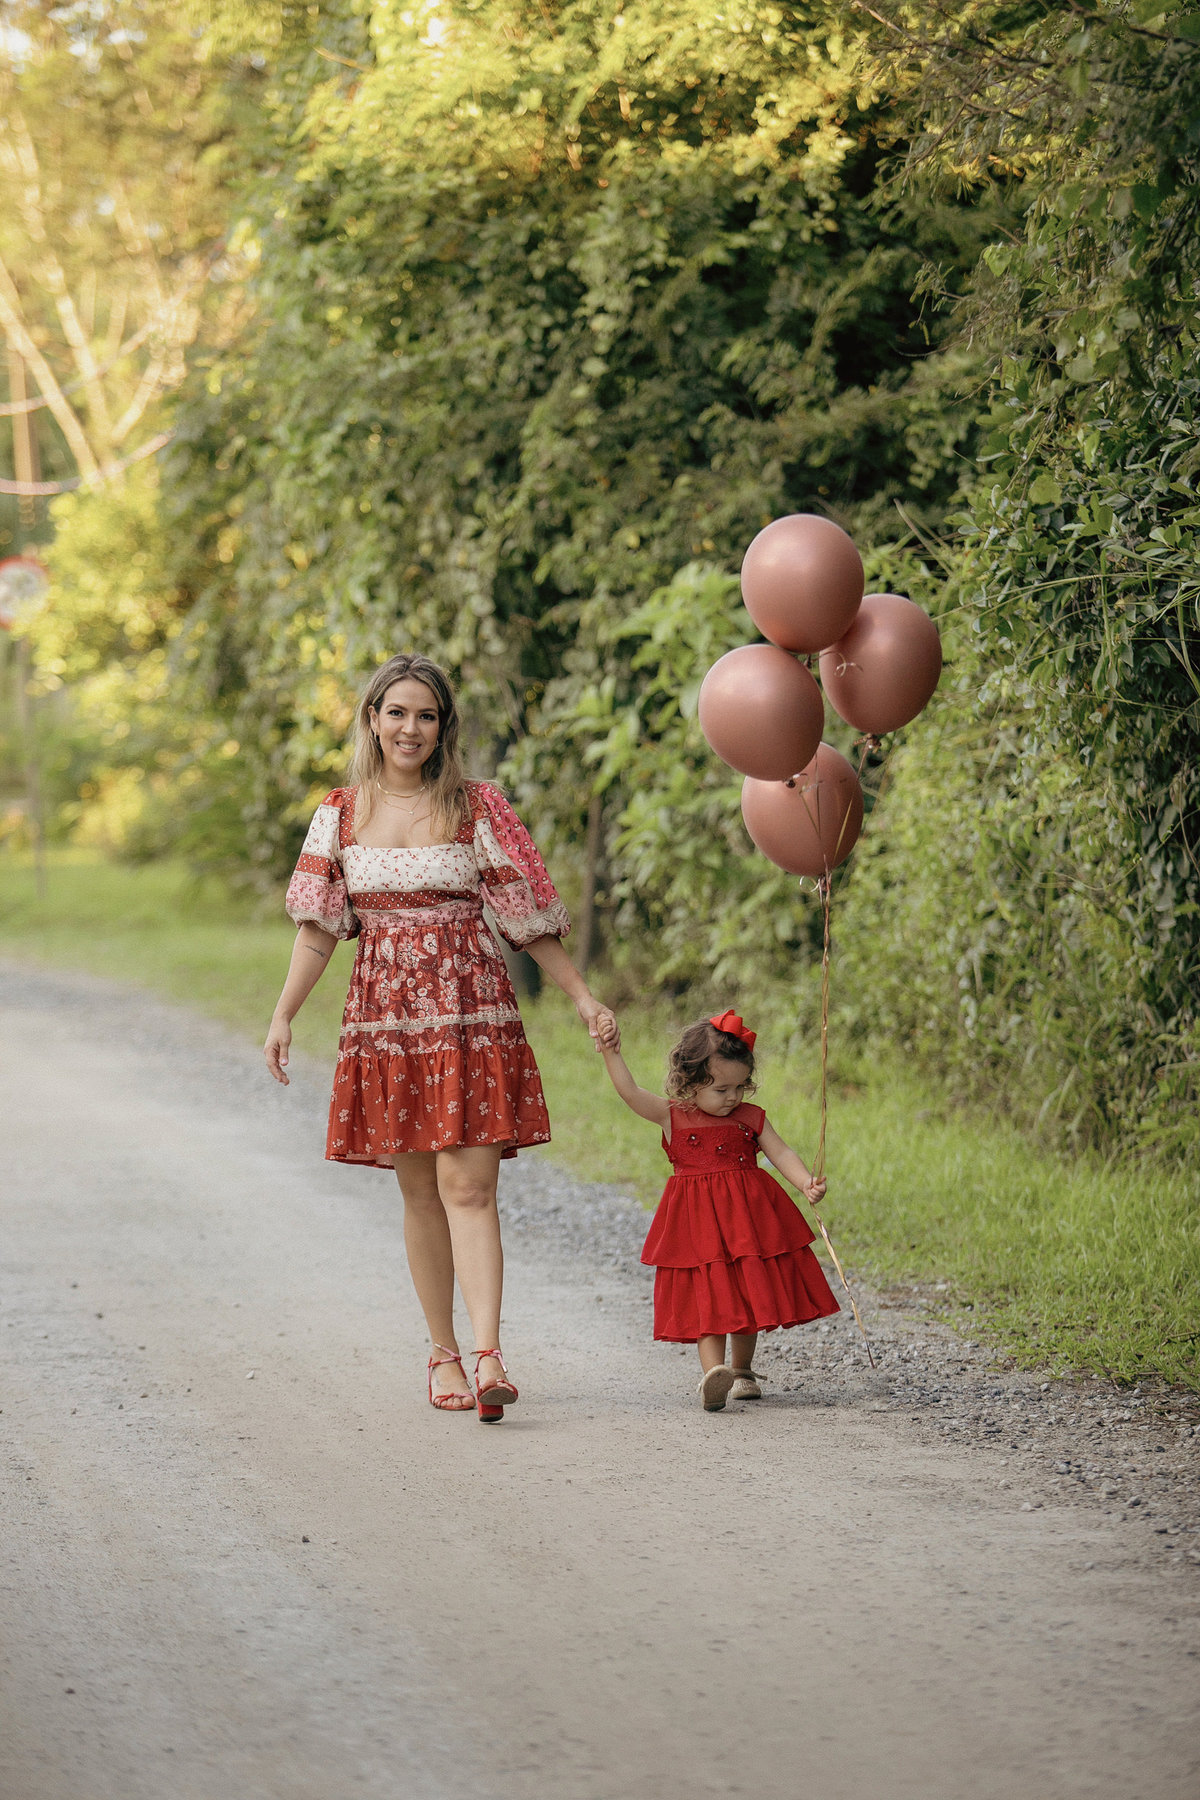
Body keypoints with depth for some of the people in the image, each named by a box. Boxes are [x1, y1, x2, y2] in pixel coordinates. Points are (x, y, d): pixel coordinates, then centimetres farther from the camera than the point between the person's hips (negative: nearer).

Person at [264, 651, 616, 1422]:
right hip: (385, 1016, 2)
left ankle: (488, 1357, -20)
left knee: (467, 1185, -12)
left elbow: (527, 915, 4)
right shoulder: (342, 815, 8)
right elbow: (319, 925, 6)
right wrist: (284, 1015, -3)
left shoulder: (477, 808, 2)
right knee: (420, 1192, 6)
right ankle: (444, 1352, 14)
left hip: (471, 1013, -2)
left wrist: (583, 996, 1)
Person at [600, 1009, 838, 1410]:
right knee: (707, 1294, -12)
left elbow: (781, 1154, 2)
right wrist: (612, 1056, -20)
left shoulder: (750, 1118, 6)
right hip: (699, 1224, -3)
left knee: (748, 1295, 11)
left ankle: (742, 1371, 28)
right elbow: (631, 1094, -9)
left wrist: (807, 1183, -15)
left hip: (750, 1218, 3)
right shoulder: (672, 1117, 0)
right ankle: (713, 1371, -24)